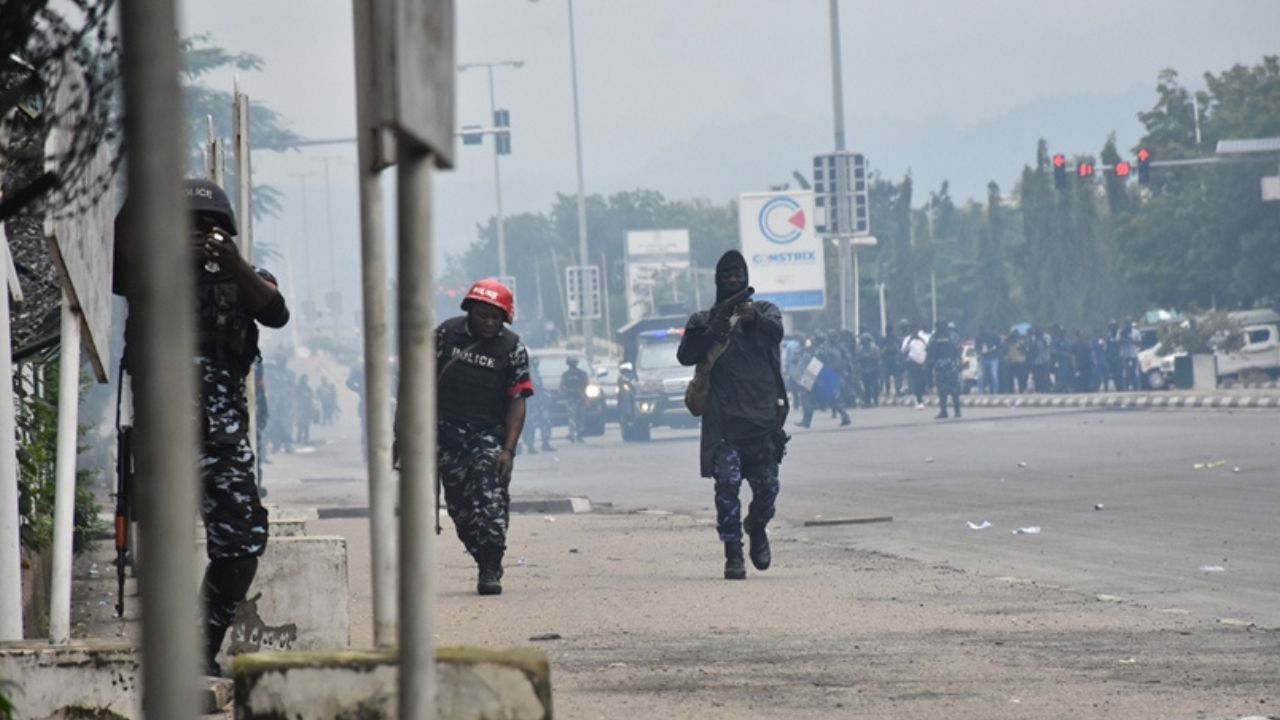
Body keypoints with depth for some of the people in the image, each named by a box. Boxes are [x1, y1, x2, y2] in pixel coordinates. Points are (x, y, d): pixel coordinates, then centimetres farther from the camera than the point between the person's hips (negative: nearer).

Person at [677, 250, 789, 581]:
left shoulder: (764, 311, 15)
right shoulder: (704, 320, 16)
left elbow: (776, 331, -9)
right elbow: (685, 355, 1)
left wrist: (753, 317, -29)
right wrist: (710, 334, -15)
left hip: (763, 414, 0)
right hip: (723, 419, 0)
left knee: (766, 484, -1)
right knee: (727, 484, -11)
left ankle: (757, 528, 28)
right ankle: (732, 553, -7)